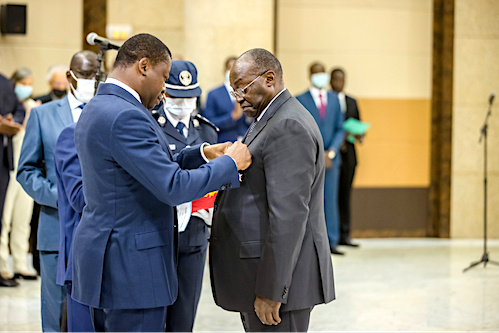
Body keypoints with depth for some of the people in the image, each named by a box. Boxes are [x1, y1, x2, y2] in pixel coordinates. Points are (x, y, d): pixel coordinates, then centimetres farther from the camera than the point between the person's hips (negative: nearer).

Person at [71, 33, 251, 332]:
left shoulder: (97, 108, 13)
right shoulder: (125, 117, -20)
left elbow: (153, 170, 19)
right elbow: (173, 187, -23)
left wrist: (202, 154, 12)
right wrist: (230, 163, -10)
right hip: (130, 263, -11)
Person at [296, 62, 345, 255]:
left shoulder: (334, 99, 13)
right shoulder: (300, 100, 1)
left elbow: (339, 129, 11)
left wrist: (331, 152, -5)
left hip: (331, 158, 3)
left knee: (331, 200, 2)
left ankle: (331, 242, 5)